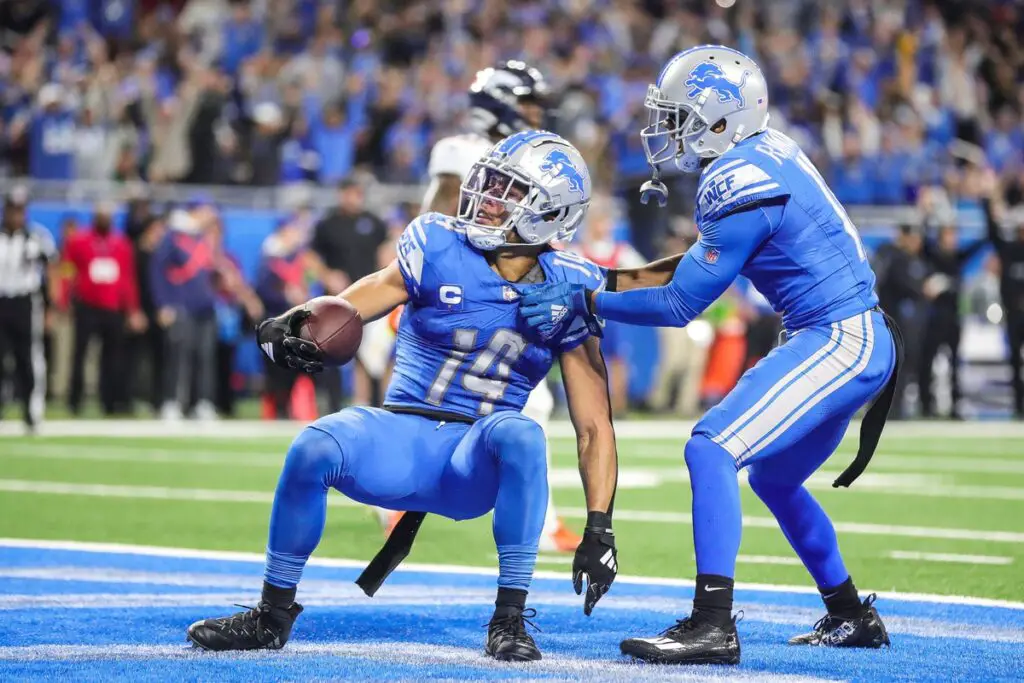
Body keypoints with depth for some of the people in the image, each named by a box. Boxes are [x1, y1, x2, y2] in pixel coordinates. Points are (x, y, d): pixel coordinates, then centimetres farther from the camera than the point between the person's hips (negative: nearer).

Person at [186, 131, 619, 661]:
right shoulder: (440, 246, -3)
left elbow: (594, 425, 0)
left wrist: (599, 529, -7)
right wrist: (287, 328, -26)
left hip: (475, 463, 0)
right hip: (401, 437, 0)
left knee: (519, 434, -35)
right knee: (315, 447, -30)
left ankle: (509, 622, -24)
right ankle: (272, 615, -9)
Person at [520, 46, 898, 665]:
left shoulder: (741, 184, -18)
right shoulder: (768, 152, 10)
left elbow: (682, 303, -14)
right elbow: (706, 261, 20)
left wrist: (583, 301, -8)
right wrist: (611, 280, 15)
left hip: (839, 345, -10)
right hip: (856, 344, 10)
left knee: (712, 449, -17)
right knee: (774, 478, 24)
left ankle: (713, 625, -23)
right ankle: (853, 617, 35)